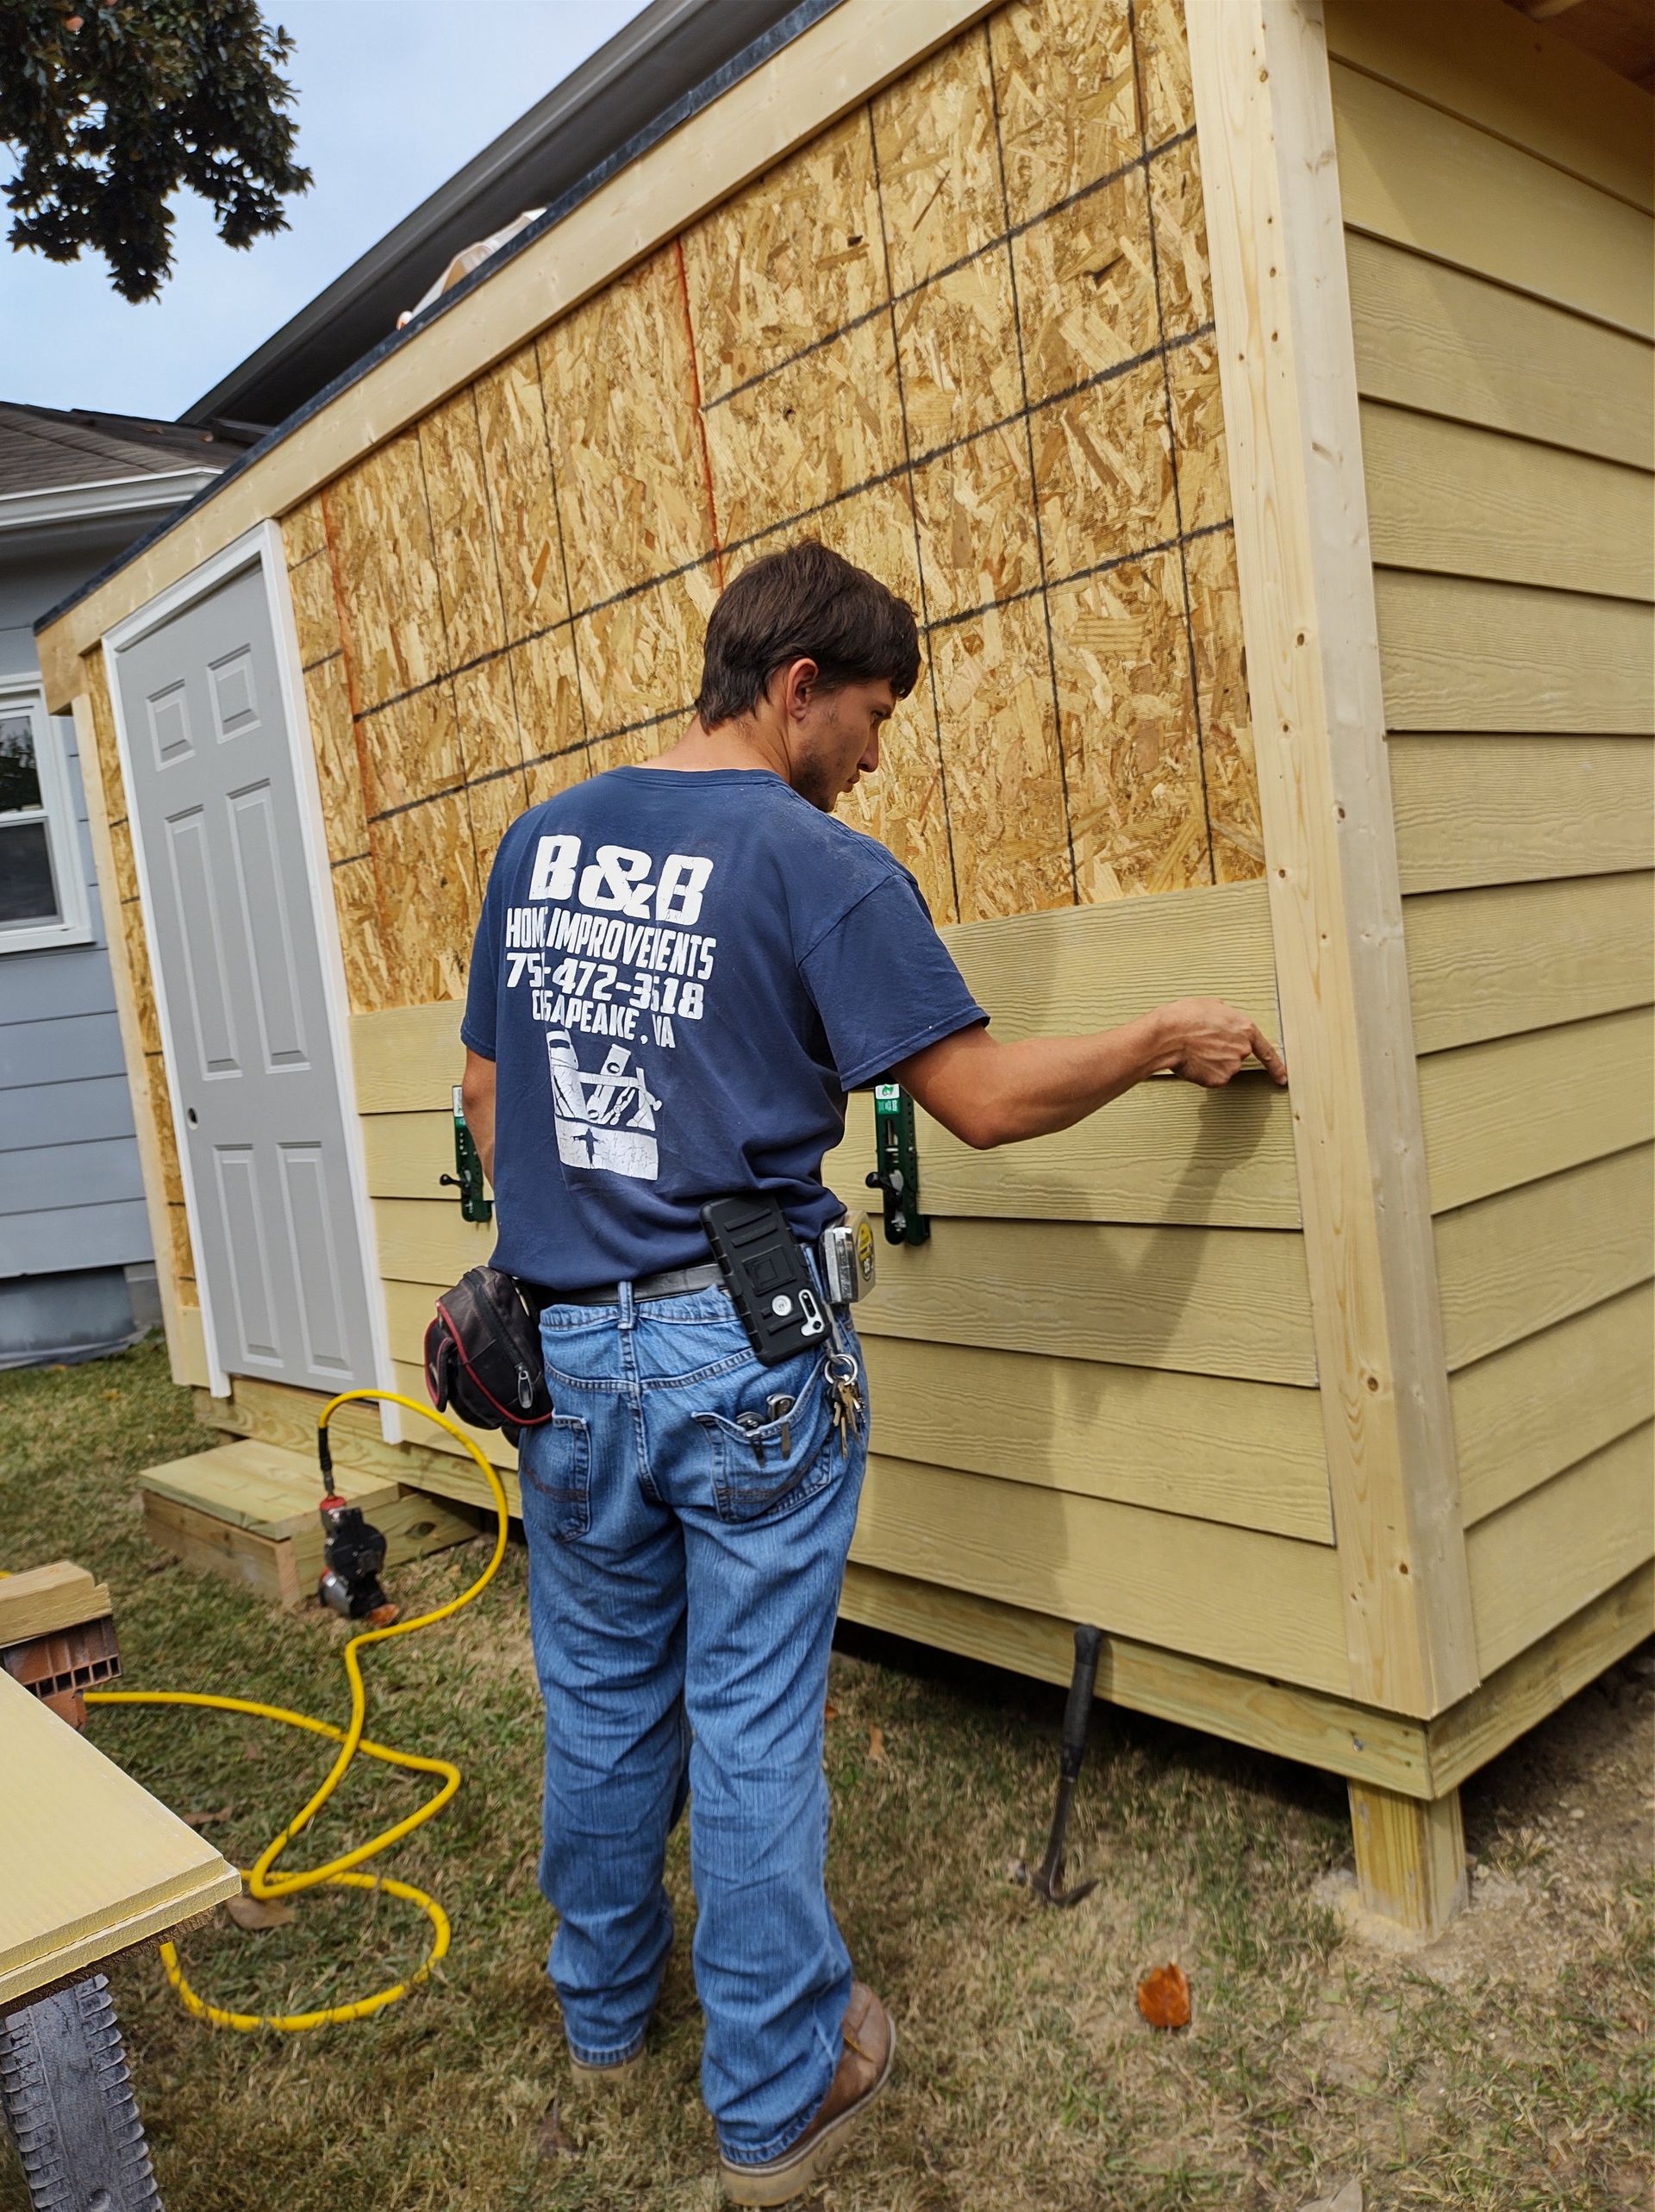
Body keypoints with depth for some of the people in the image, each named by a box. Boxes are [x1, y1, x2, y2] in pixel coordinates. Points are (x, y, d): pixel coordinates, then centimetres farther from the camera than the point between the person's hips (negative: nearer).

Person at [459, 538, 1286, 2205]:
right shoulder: (824, 868, -12)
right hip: (744, 1355, -5)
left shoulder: (539, 843, 7)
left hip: (564, 1351, 6)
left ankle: (604, 2015, 42)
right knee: (752, 1728, 9)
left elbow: (487, 1086, 13)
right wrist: (1166, 1041, 3)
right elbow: (982, 1099, -12)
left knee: (602, 1702, 21)